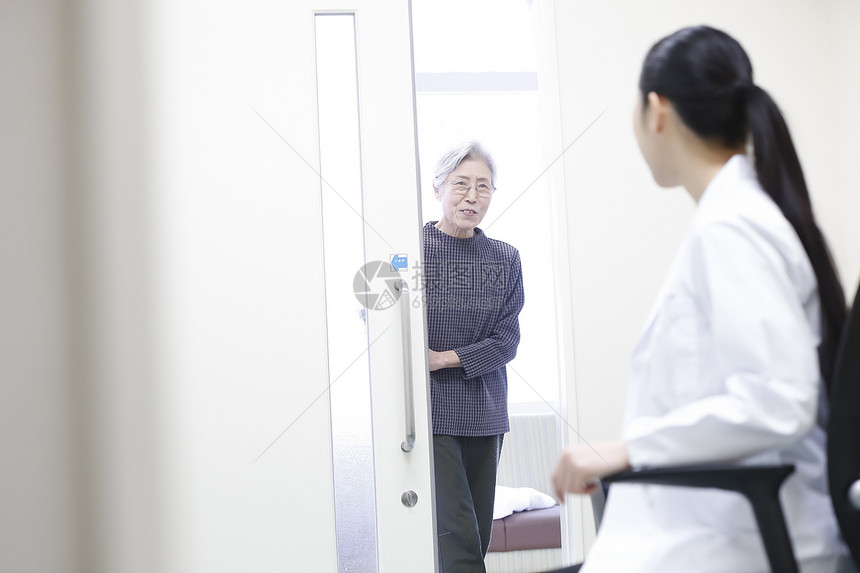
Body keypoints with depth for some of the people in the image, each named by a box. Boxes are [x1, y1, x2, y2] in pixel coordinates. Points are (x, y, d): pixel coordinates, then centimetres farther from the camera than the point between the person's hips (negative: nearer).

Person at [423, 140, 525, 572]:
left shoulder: (505, 258, 7)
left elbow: (507, 340, 2)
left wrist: (446, 358, -10)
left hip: (484, 411, 4)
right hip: (430, 410, -4)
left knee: (479, 534, 8)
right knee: (456, 535, -10)